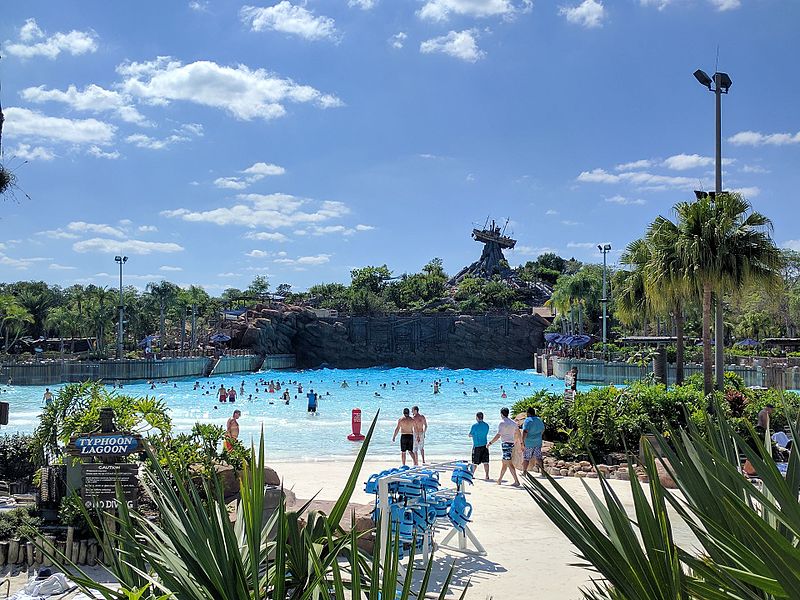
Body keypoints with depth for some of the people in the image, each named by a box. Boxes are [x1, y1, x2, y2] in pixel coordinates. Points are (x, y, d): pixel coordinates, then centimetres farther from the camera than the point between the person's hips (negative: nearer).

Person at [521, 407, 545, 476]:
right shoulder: (539, 420, 6)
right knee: (538, 457, 7)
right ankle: (542, 470, -2)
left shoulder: (528, 420, -15)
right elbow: (542, 430, 20)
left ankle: (524, 472, 15)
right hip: (538, 442, 6)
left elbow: (525, 432, -23)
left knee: (526, 458, 7)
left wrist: (523, 442, -19)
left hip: (528, 443, -5)